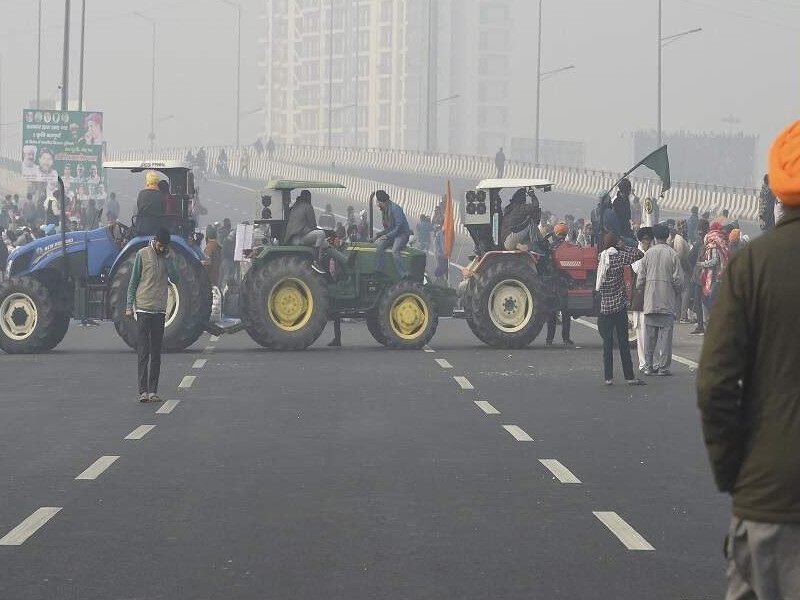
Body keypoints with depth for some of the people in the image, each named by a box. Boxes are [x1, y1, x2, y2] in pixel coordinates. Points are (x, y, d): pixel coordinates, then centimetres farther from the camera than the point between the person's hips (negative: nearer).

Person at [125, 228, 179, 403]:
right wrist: (129, 306, -4)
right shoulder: (142, 254, 0)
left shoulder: (166, 257, 10)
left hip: (160, 310, 4)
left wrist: (167, 258, -6)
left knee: (156, 353, 4)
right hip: (143, 308, -4)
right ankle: (143, 391, -8)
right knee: (143, 352, -5)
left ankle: (153, 391, 6)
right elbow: (133, 282, 1)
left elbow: (176, 280, -1)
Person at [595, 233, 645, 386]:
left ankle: (608, 377, 3)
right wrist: (623, 247, 0)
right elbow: (639, 253, -13)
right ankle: (629, 377, 2)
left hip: (603, 307, 4)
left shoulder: (600, 258, 4)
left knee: (607, 343, 6)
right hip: (619, 306, -4)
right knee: (623, 343, 0)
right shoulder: (618, 258, -9)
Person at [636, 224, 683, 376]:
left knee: (650, 335, 8)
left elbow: (640, 278, 3)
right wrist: (677, 294, 11)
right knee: (665, 334, 1)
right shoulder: (673, 255, -5)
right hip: (668, 301, -2)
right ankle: (662, 366, -1)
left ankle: (649, 366, 9)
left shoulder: (648, 254, 1)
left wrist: (640, 289, 21)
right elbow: (678, 279, -6)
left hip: (650, 301, 2)